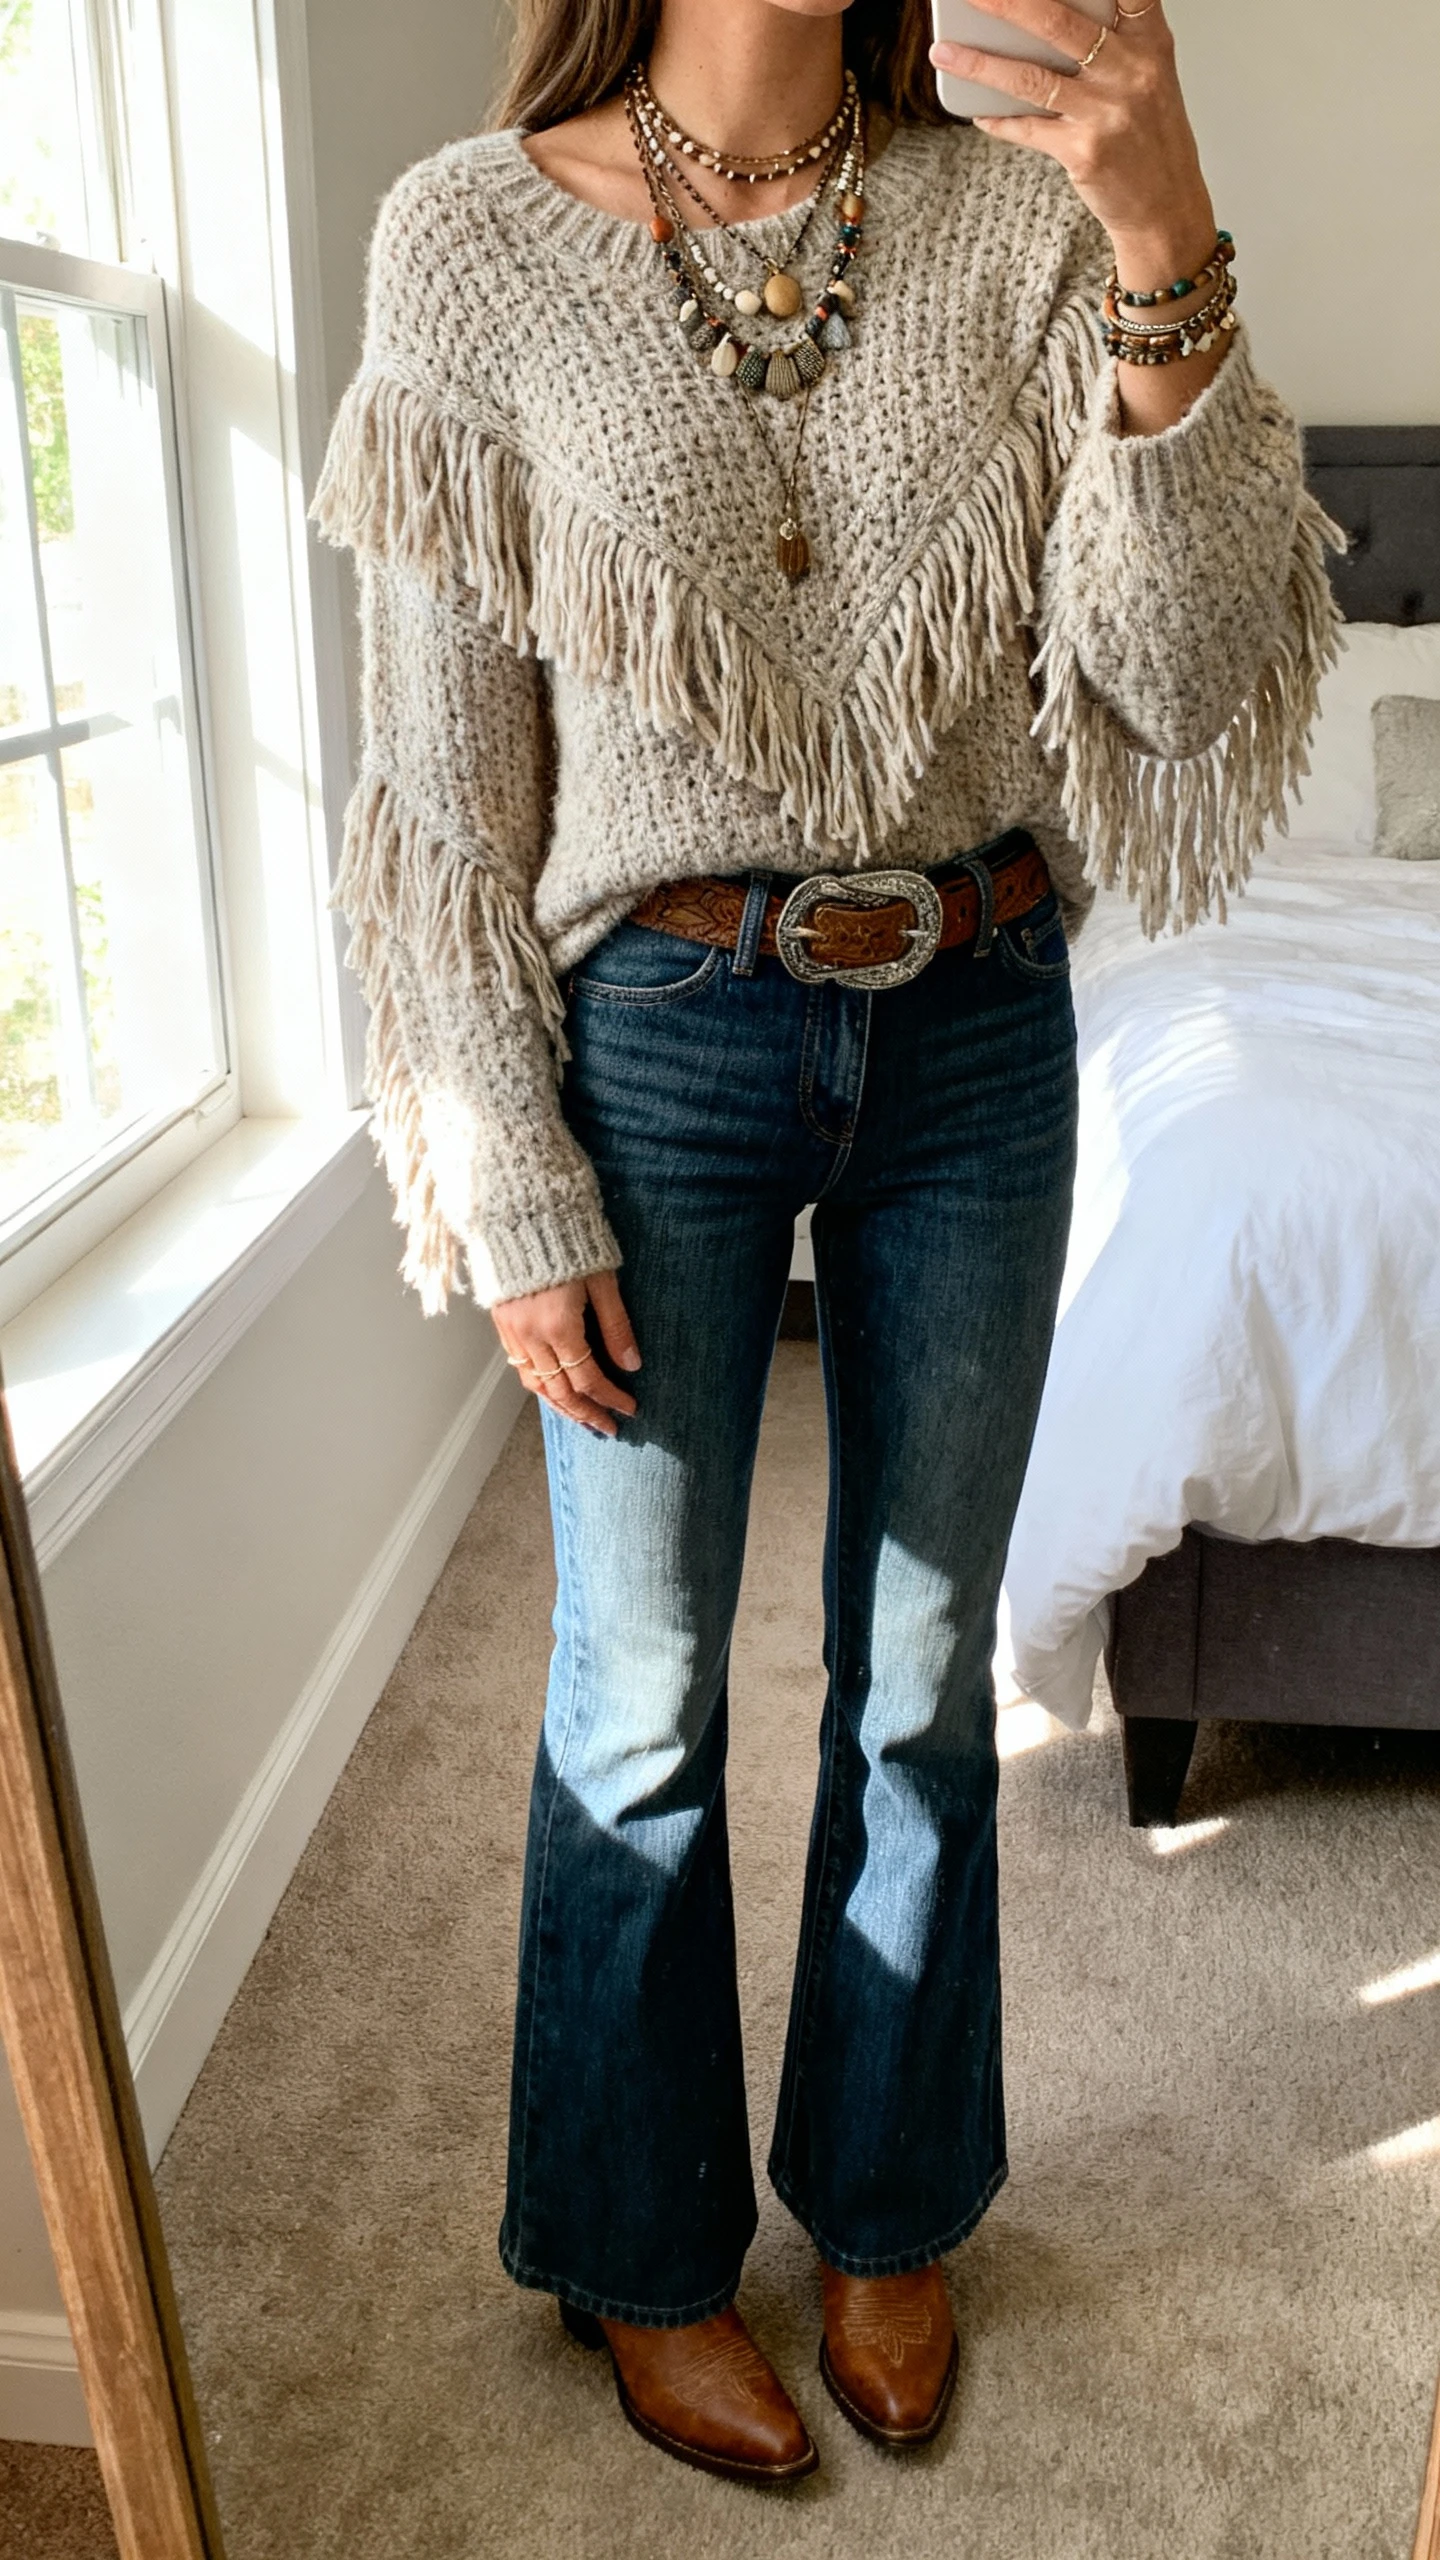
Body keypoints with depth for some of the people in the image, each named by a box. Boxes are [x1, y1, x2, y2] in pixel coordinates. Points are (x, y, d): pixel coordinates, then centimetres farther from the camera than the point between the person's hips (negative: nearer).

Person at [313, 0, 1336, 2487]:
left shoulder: (1020, 215, 1)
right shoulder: (472, 236, -4)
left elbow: (1182, 674, -7)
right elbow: (441, 781, -5)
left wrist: (1168, 256, -19)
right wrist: (518, 1195, -7)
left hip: (976, 1025, 3)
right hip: (659, 1039, -2)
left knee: (923, 1677, 15)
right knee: (643, 1697, 10)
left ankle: (884, 2206, 41)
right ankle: (642, 2251, 37)